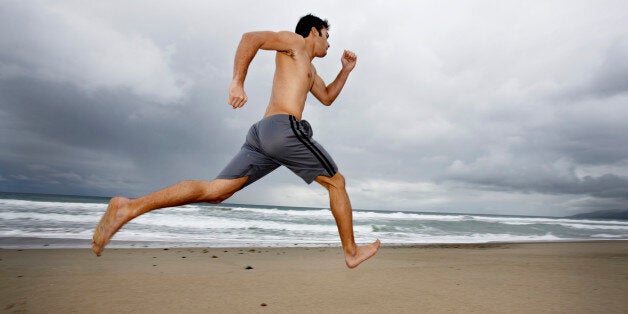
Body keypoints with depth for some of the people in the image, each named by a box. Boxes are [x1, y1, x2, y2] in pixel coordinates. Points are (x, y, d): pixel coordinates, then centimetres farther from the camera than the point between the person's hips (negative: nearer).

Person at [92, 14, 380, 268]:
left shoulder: (308, 69, 37)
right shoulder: (294, 41, 10)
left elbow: (327, 98, 44)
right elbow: (250, 37, -4)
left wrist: (346, 71, 34)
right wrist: (238, 82, -14)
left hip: (262, 134, 9)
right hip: (285, 129, -9)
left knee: (214, 191, -2)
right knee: (336, 183, 7)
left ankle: (130, 207, -12)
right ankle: (352, 252, 17)